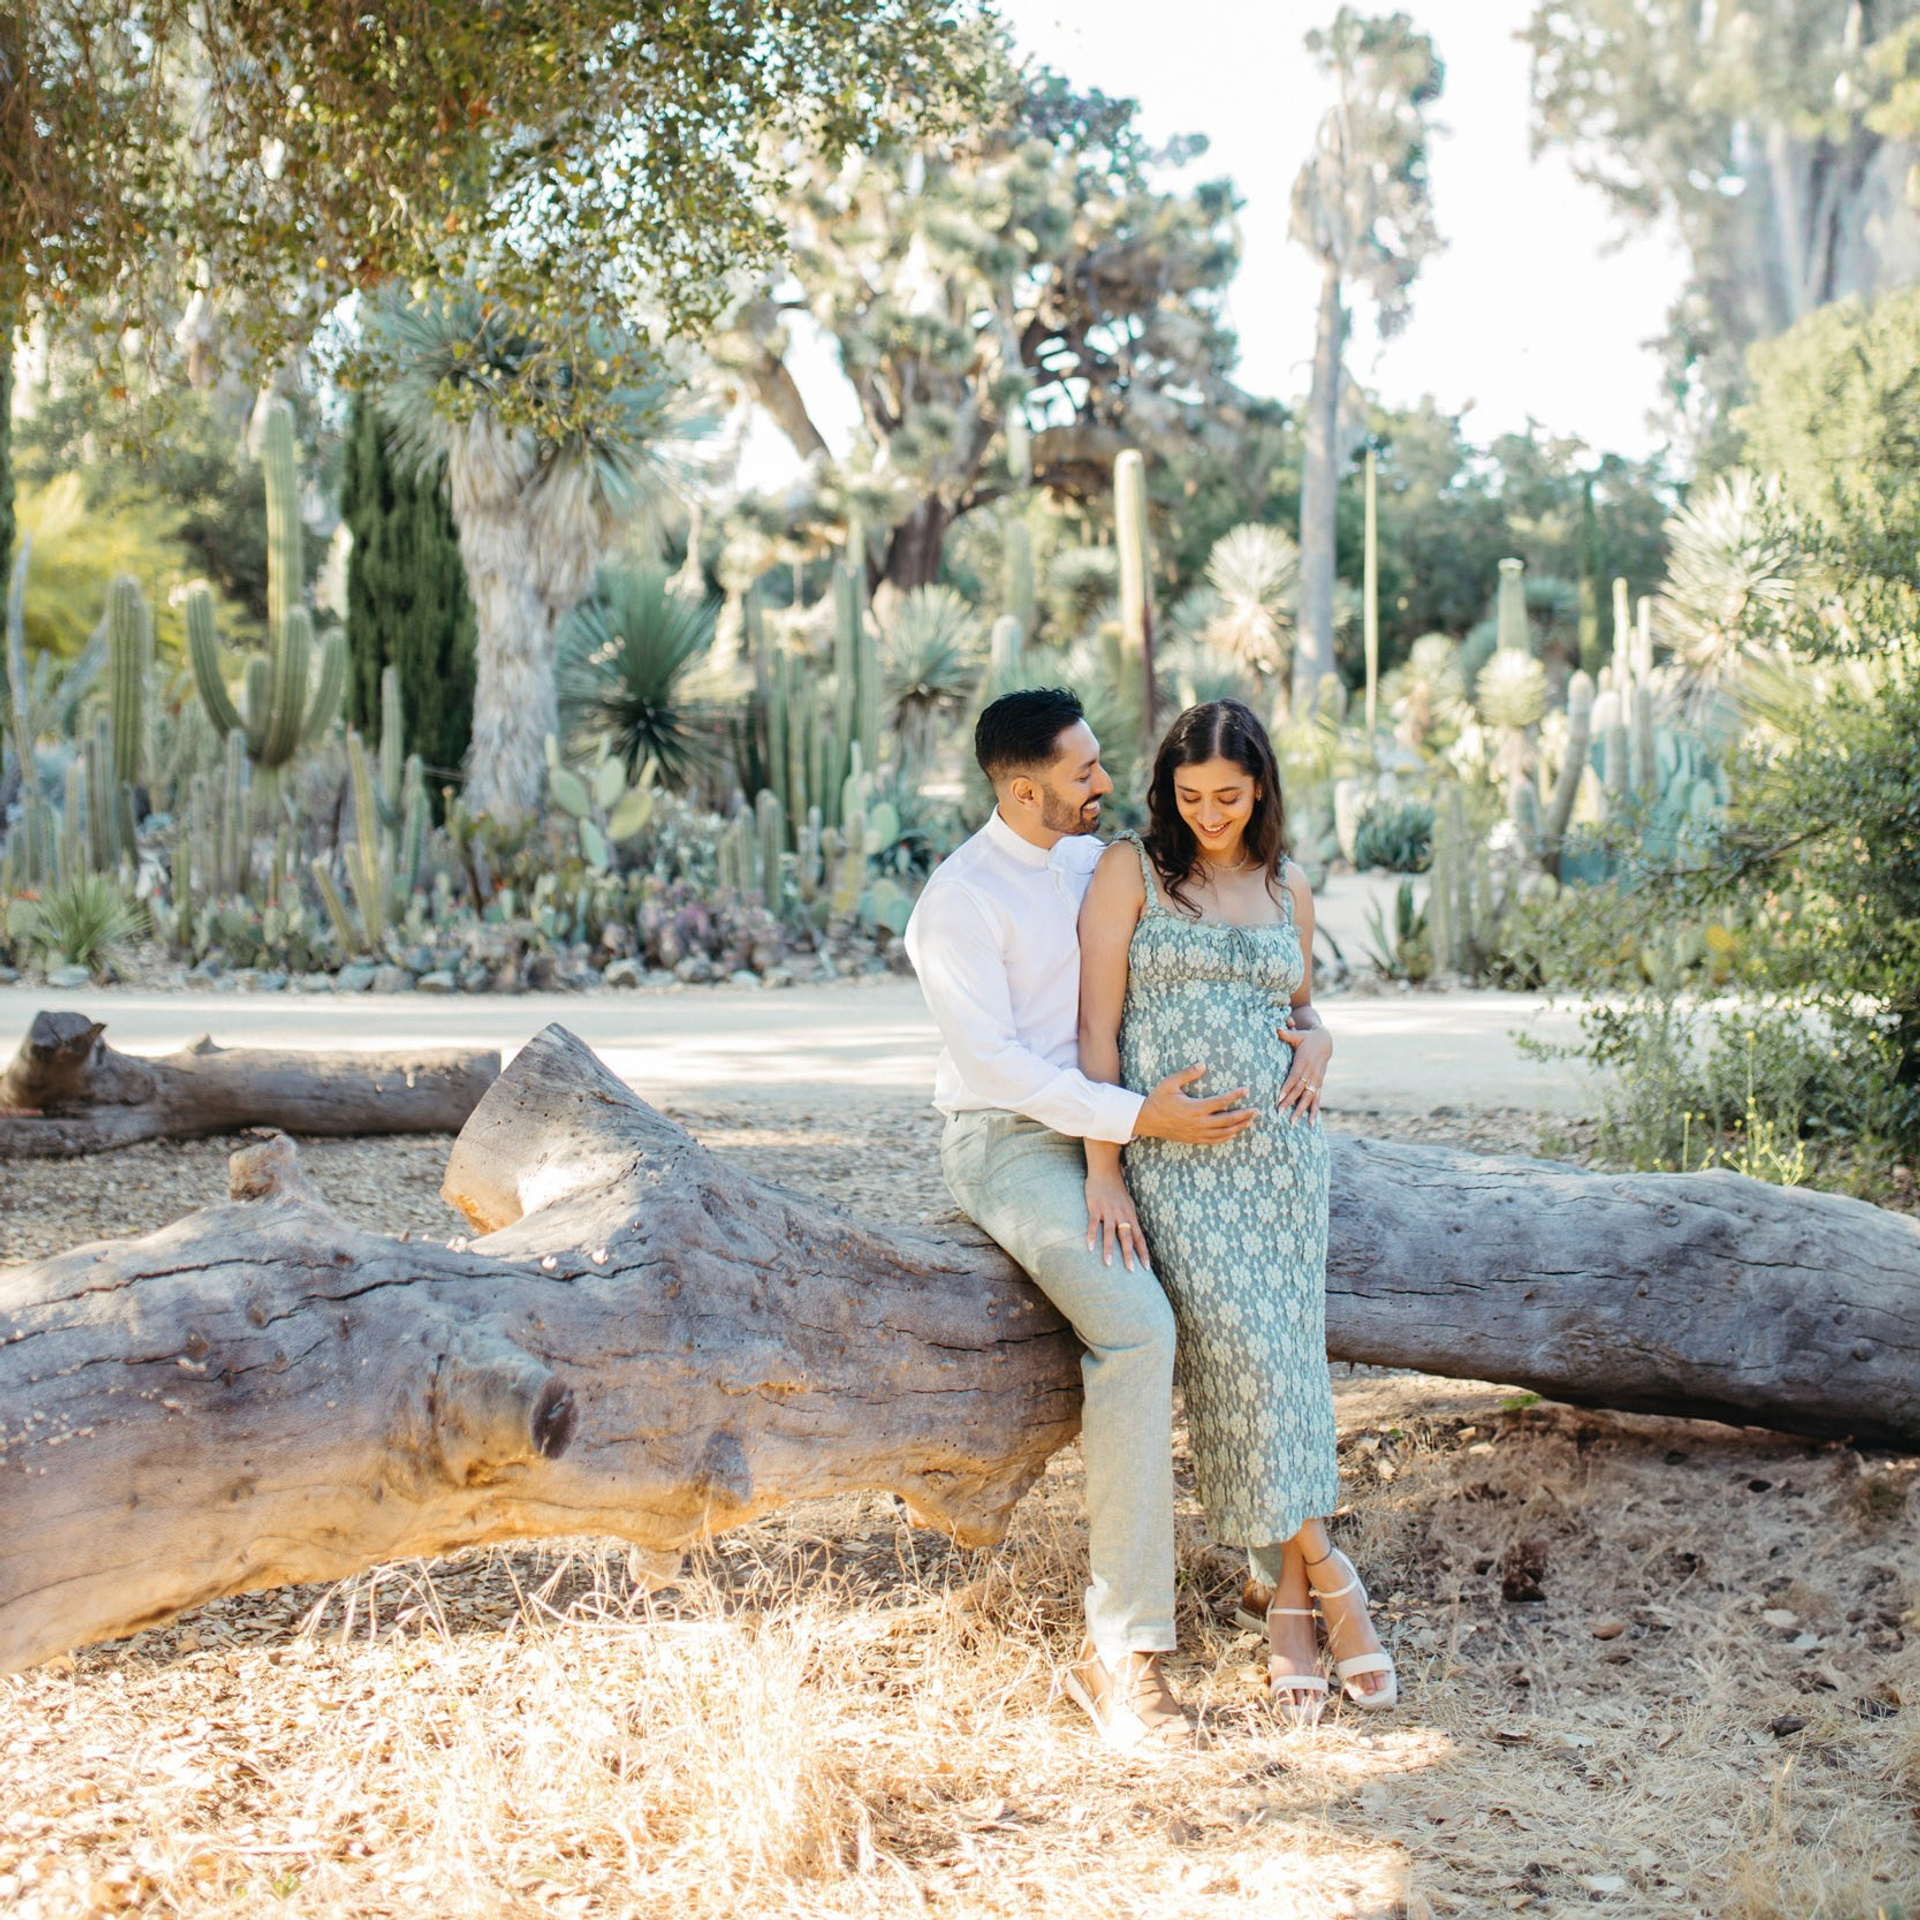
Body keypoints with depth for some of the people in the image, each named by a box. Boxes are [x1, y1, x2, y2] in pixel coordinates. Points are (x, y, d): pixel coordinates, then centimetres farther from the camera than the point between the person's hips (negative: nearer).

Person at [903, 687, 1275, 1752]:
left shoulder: (1097, 862, 12)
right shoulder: (960, 899, -11)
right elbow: (993, 1061, -18)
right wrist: (1140, 1118, -23)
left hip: (1108, 1133, 8)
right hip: (1010, 1143, -8)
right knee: (1137, 1327, -30)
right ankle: (1121, 1646, -26)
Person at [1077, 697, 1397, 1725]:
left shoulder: (1288, 889, 13)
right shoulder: (1129, 871, 1)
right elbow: (1097, 1027, -3)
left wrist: (1317, 1040, 3)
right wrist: (1103, 1170, -10)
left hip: (1279, 1147, 4)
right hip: (1170, 1153, -3)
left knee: (1283, 1357, -4)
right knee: (1239, 1345, -17)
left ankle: (1281, 1592, 5)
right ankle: (1320, 1570, -4)